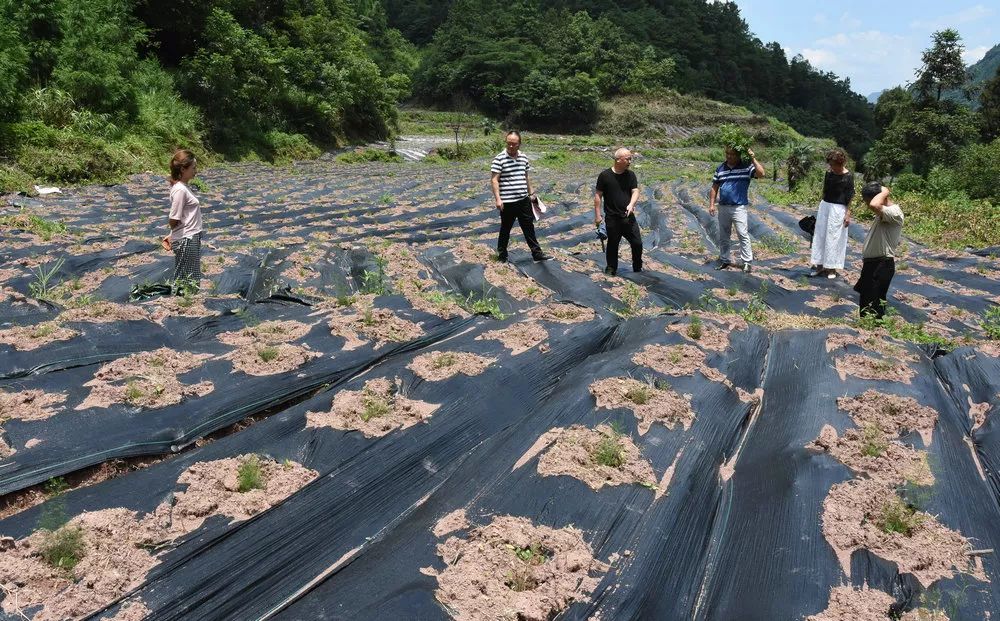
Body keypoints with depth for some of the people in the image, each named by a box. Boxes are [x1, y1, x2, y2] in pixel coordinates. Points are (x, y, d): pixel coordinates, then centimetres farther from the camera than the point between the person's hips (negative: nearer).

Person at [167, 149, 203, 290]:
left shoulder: (183, 187, 9)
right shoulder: (180, 190, -19)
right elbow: (173, 220, -19)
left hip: (191, 239, 9)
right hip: (186, 241, -9)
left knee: (193, 279, 16)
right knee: (184, 280, 1)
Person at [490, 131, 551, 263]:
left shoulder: (523, 158, 7)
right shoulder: (499, 159, -12)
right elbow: (494, 180, -14)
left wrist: (531, 193, 20)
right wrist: (498, 199, -20)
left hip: (524, 200, 5)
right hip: (507, 202, -5)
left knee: (529, 227, 11)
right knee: (506, 229, 8)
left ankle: (537, 253, 19)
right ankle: (502, 253, 24)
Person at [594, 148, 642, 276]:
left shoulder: (630, 175, 5)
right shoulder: (605, 175, -6)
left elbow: (635, 191, -2)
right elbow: (598, 195, -2)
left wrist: (631, 204, -23)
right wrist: (597, 215, -5)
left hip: (628, 217, 3)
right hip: (612, 218, -3)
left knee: (637, 243, 5)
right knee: (612, 244, 8)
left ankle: (638, 268, 23)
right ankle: (611, 269, 23)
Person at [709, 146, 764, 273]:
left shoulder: (746, 167, -4)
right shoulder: (720, 168, 8)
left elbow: (761, 174, -19)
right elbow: (714, 187, 12)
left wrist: (753, 159, -19)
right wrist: (711, 204, 6)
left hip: (739, 207, -5)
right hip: (723, 207, 5)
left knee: (743, 234, -8)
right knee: (723, 236, 12)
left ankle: (746, 262, -3)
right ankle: (724, 260, 24)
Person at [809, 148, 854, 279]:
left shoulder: (848, 176, -10)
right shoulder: (829, 173, 4)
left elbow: (850, 197, -9)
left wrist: (848, 214, -12)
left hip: (838, 209, -6)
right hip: (824, 206, 6)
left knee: (834, 238, 0)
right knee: (820, 235, 9)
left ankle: (831, 268, 9)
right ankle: (820, 264, 18)